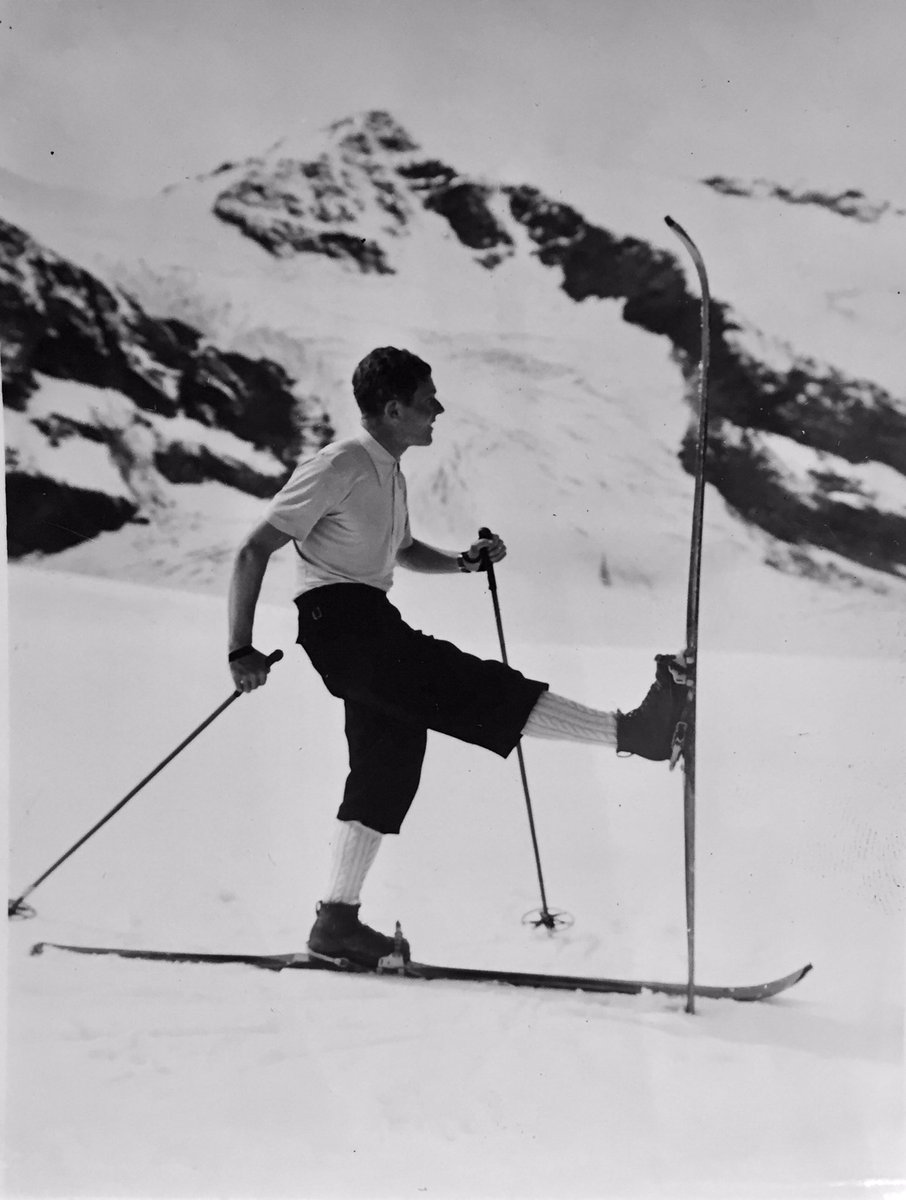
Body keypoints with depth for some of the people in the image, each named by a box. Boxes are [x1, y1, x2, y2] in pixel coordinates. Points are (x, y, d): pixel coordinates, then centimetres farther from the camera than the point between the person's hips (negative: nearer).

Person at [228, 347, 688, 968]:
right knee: (461, 685, -18)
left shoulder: (389, 473, 17)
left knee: (389, 765, 9)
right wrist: (243, 649, -20)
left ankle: (338, 919, 15)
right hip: (337, 618, -10)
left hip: (374, 625, 10)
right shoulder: (339, 466, -12)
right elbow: (254, 551, -13)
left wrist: (464, 562, 14)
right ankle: (628, 730, -25)